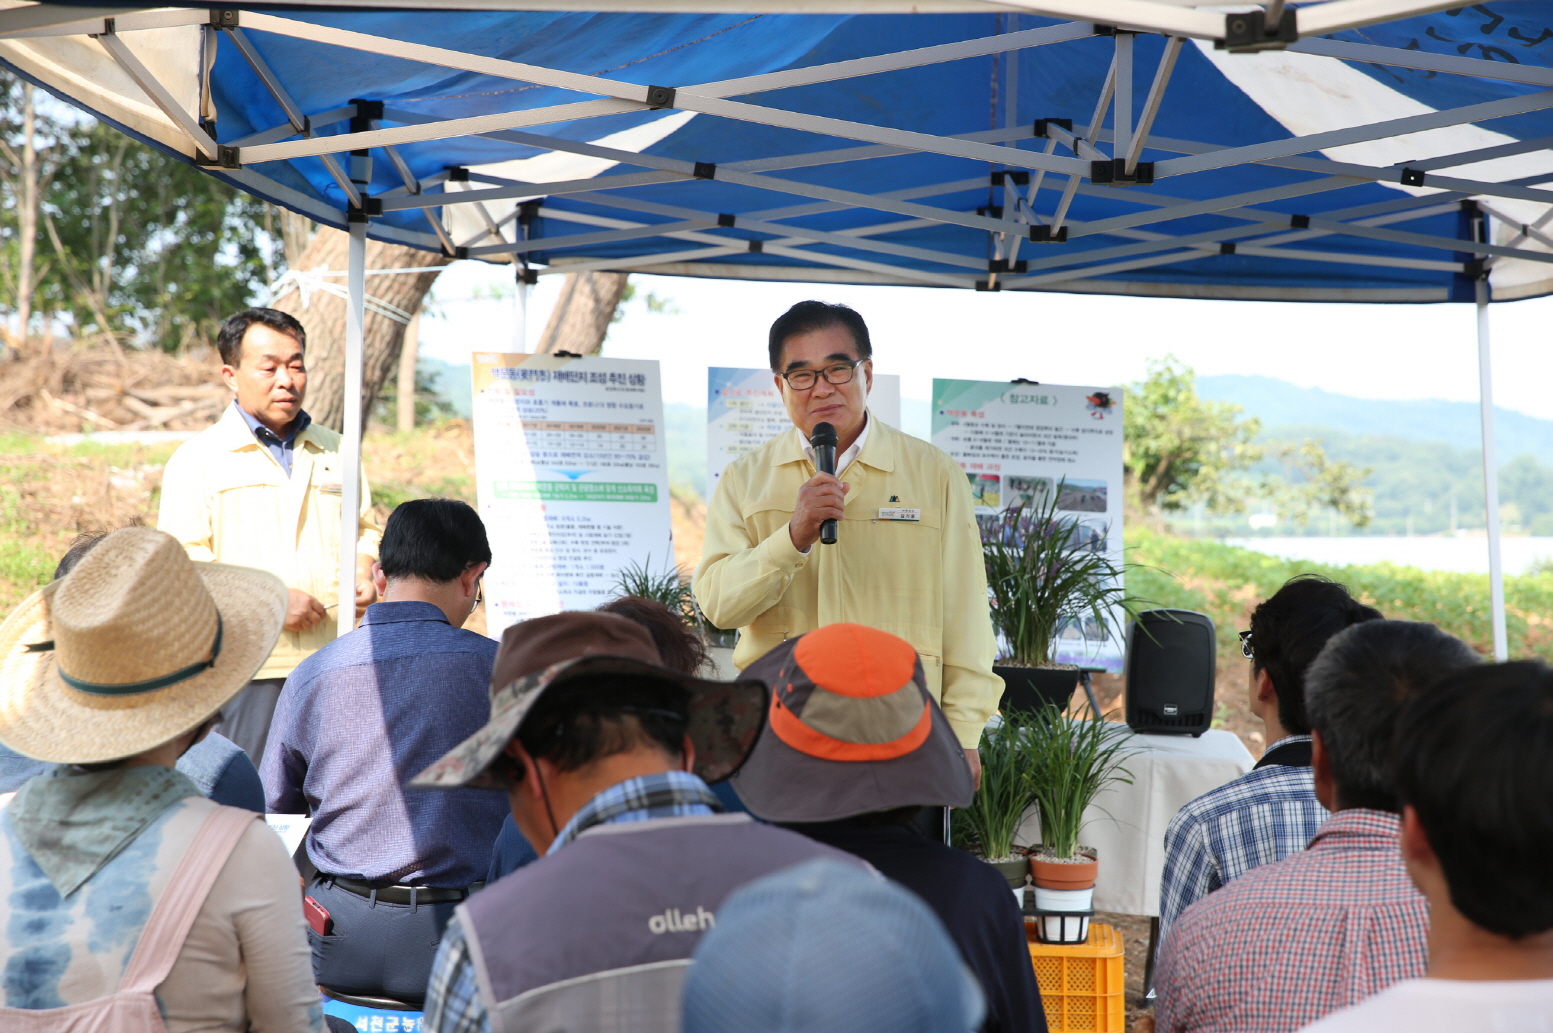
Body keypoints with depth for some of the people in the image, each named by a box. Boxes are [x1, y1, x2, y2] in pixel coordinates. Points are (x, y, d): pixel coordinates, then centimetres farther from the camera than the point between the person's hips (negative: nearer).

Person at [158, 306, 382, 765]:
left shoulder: (334, 451, 18)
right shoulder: (197, 459, 2)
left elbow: (364, 529, 28)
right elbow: (183, 564, -6)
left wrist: (363, 577, 5)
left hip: (334, 661, 4)